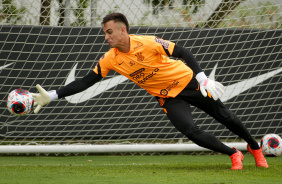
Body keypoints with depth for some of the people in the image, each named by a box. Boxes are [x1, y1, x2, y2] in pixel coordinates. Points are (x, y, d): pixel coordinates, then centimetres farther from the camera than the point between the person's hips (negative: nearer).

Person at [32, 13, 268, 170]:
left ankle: (255, 148, 33)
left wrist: (203, 78, -30)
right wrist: (52, 96, -17)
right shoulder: (110, 60, -13)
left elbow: (183, 53, -21)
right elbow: (84, 82, -10)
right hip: (168, 98, 3)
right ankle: (234, 155, 4)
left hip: (188, 82, -3)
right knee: (192, 132, -17)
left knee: (224, 116, 7)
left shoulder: (148, 43, -27)